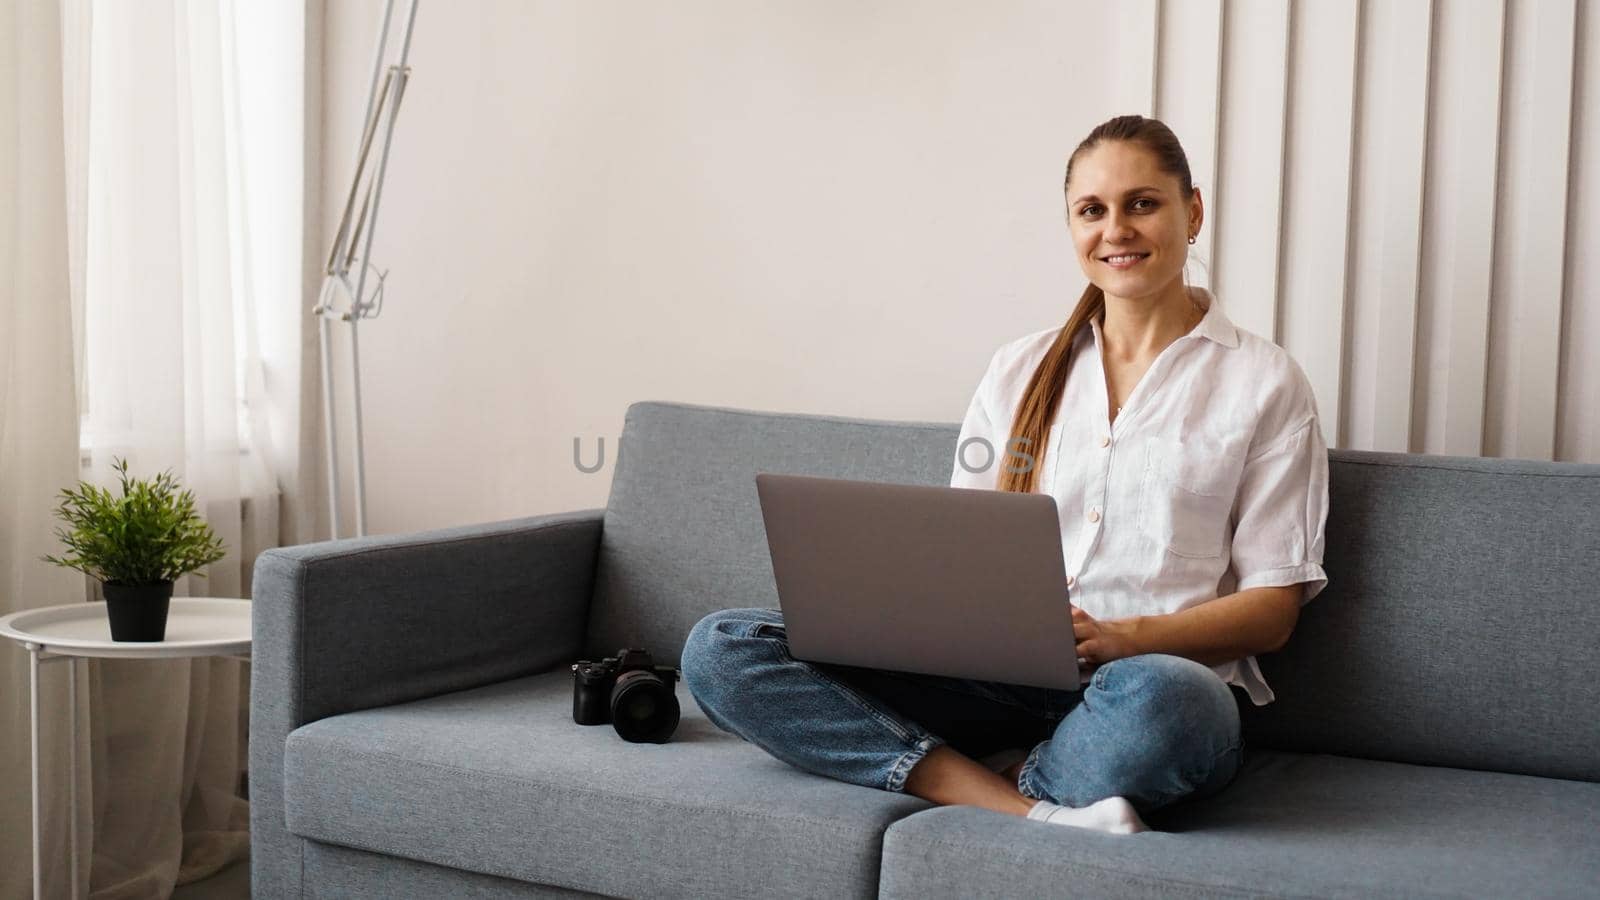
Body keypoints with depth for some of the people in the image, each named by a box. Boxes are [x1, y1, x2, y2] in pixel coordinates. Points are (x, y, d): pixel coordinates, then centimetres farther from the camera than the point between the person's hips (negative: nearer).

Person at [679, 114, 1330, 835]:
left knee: (1154, 697, -44)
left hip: (1157, 673, -4)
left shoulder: (1263, 381, 7)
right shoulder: (1020, 370, 18)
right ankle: (1033, 811, -26)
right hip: (1004, 675, 4)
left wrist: (1118, 638, -15)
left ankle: (999, 779, -12)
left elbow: (1272, 610, 2)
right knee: (719, 649, -17)